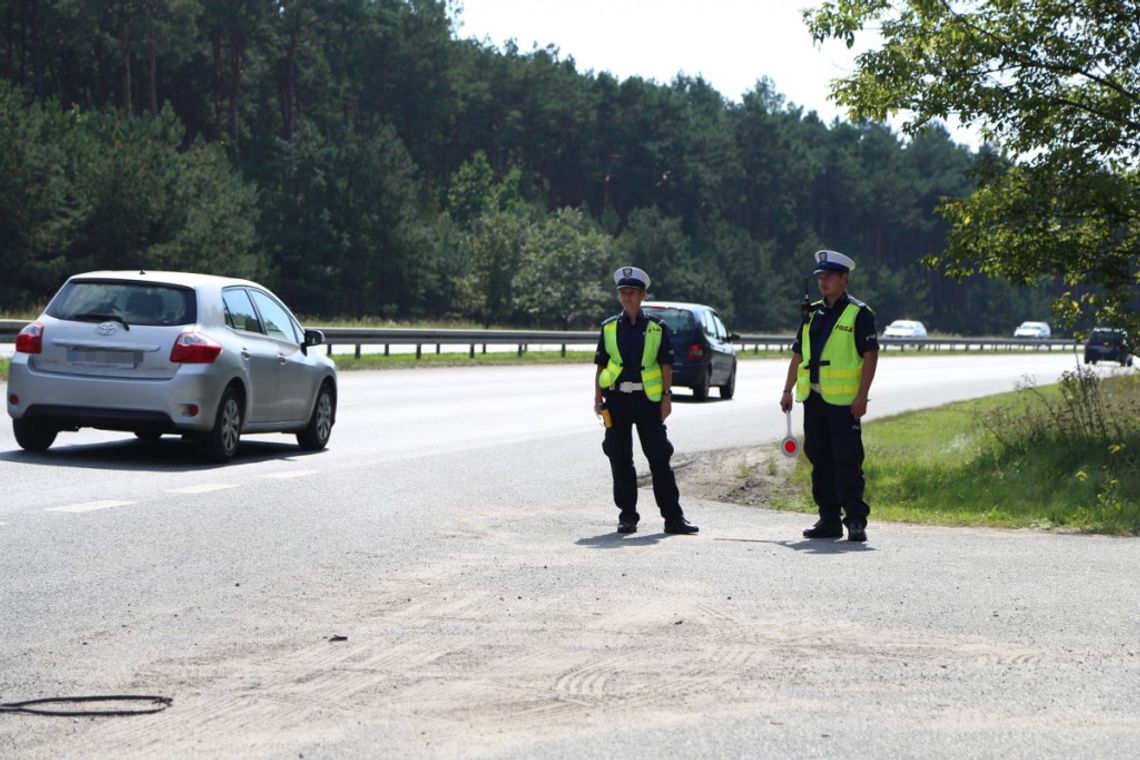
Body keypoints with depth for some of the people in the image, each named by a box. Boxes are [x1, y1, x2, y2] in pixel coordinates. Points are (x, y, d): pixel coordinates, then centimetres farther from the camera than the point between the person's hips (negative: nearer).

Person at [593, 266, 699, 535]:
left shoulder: (656, 328, 4)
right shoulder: (609, 328, 8)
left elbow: (666, 365, 4)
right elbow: (601, 365, 10)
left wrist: (667, 397, -2)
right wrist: (598, 398, 3)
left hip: (648, 399, -2)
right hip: (616, 399, 2)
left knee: (659, 458, -3)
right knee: (620, 460, 4)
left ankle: (673, 517, 0)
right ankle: (627, 515, 13)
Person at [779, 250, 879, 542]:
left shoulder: (858, 313, -4)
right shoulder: (812, 314, 15)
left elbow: (870, 355, -9)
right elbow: (798, 354, 19)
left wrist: (862, 396, -16)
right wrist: (787, 390, 13)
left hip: (844, 401, -7)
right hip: (814, 398, 7)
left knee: (847, 461, -8)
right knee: (820, 460, 9)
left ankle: (856, 520, -4)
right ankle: (829, 520, 16)